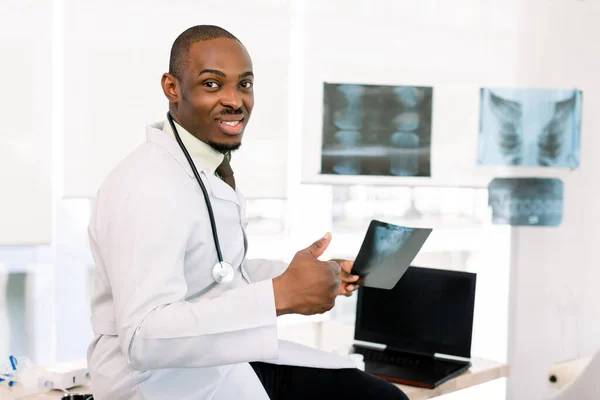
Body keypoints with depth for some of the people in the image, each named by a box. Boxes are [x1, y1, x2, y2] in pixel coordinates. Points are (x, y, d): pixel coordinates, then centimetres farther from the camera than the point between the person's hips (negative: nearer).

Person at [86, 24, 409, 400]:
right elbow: (144, 336, -29)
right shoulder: (147, 185, -20)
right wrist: (280, 295, -32)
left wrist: (299, 277, 6)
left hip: (231, 357, 8)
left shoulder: (216, 169, 8)